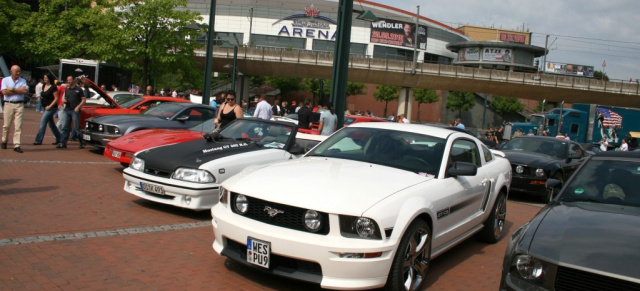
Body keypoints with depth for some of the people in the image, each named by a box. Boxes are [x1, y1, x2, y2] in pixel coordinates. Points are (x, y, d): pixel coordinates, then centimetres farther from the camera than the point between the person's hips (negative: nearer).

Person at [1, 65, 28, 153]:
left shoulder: (23, 81, 9)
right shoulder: (5, 80, 6)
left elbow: (25, 91, -7)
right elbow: (4, 92, -8)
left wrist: (12, 90, -8)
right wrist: (19, 91, -5)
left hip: (19, 105, 1)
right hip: (8, 104, 0)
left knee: (18, 125, -5)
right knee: (6, 125, 4)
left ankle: (16, 145, -4)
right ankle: (4, 141, 25)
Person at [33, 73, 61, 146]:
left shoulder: (53, 87, -12)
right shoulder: (44, 87, 12)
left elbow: (56, 98, -13)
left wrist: (50, 106, -18)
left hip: (51, 107, -9)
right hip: (46, 108, 9)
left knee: (43, 122, -13)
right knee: (51, 124, 14)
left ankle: (38, 140, -12)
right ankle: (58, 138, 25)